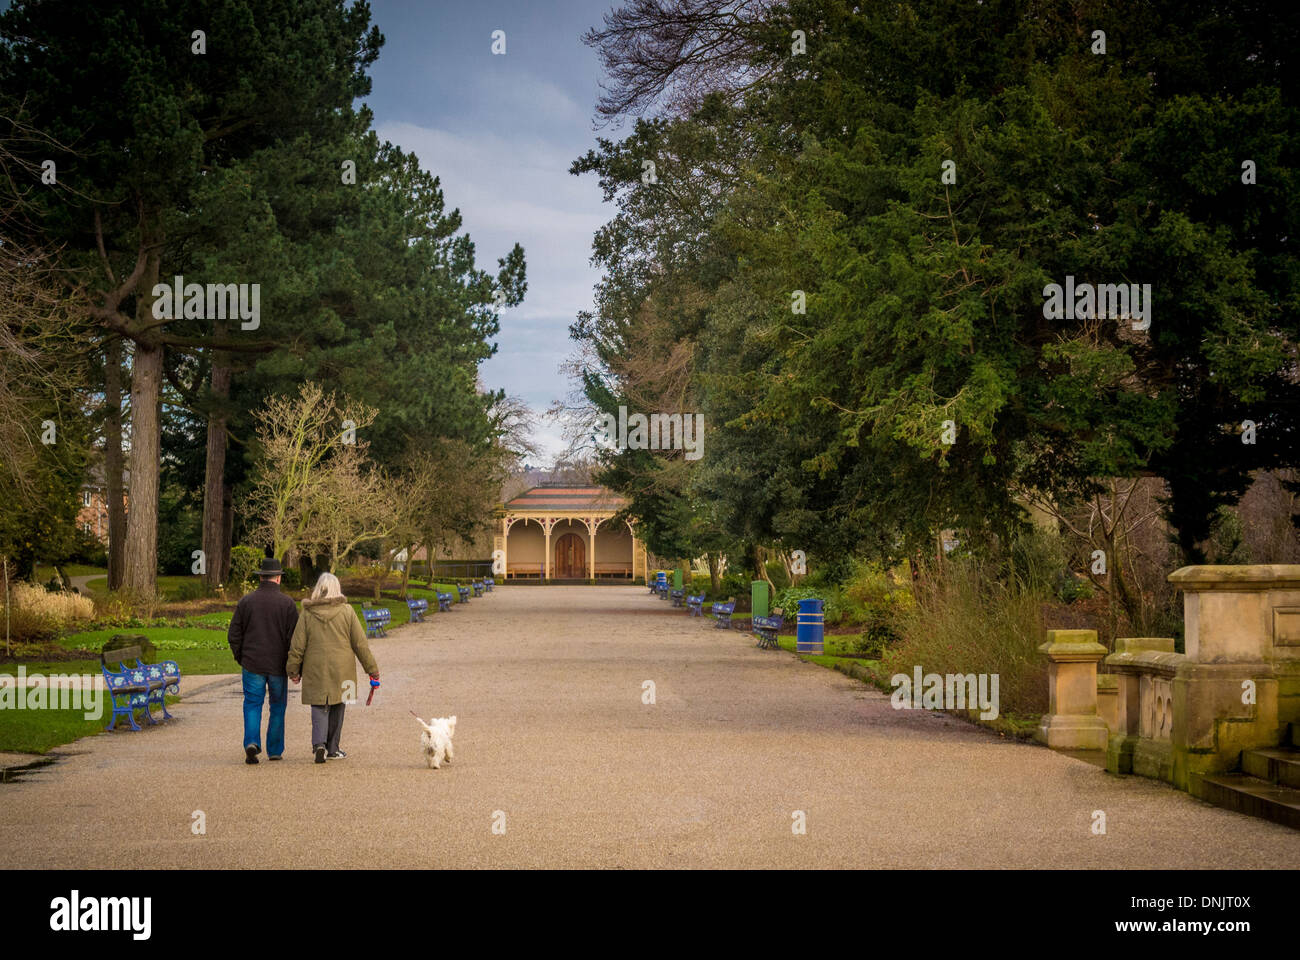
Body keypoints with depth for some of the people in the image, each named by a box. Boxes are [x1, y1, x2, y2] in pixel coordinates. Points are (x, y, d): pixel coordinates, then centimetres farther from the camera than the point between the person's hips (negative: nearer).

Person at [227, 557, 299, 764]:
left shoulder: (246, 601, 1)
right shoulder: (287, 603, -5)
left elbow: (233, 635, 3)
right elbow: (294, 637, -7)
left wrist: (240, 658, 16)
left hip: (252, 664, 1)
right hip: (278, 665, -1)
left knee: (252, 704, 6)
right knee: (278, 707, 11)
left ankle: (252, 742, -16)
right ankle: (275, 750, 15)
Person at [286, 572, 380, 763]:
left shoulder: (307, 613, -3)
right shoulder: (346, 611, -4)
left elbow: (297, 646, 0)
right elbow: (360, 643, 0)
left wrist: (294, 670, 11)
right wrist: (372, 669, 7)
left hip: (315, 669, 0)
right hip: (341, 670, 0)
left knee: (319, 706, 5)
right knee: (336, 708, 12)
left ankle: (319, 743, -17)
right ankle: (332, 749, 18)